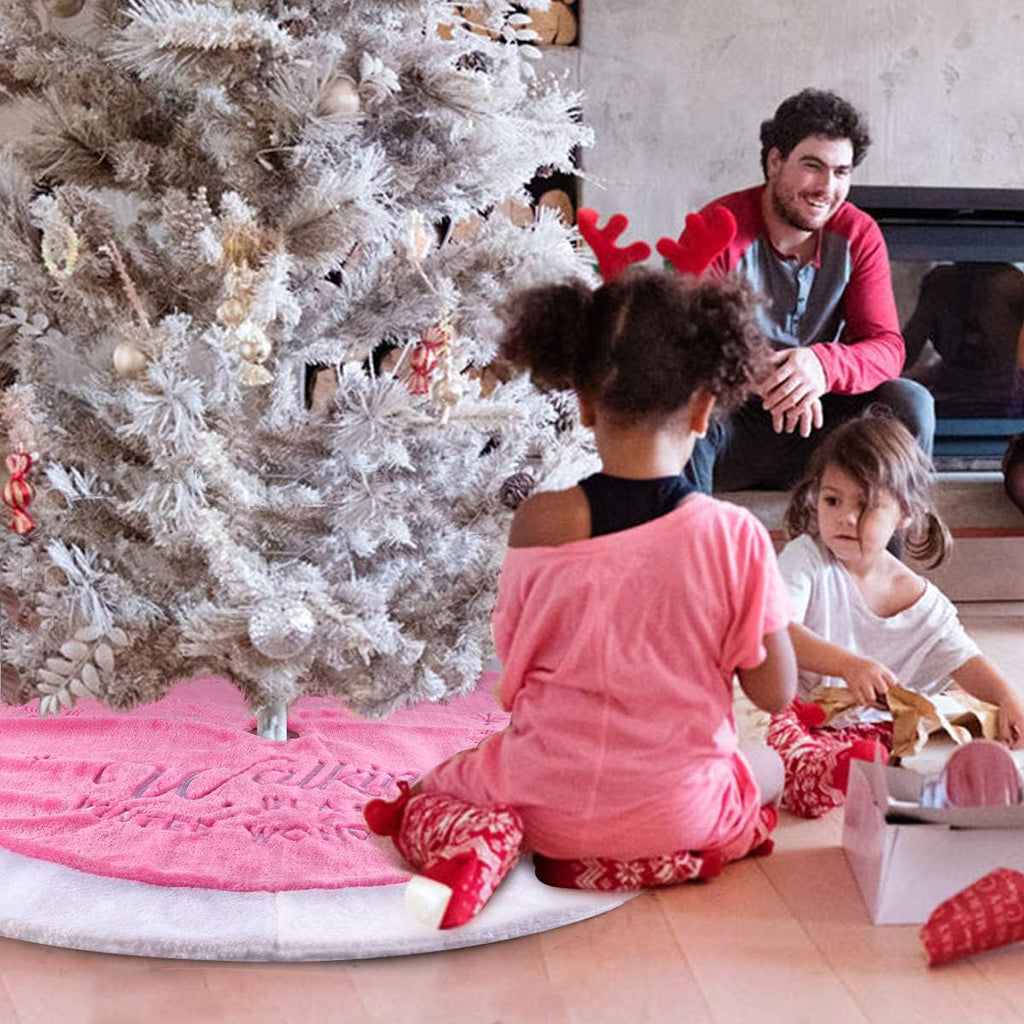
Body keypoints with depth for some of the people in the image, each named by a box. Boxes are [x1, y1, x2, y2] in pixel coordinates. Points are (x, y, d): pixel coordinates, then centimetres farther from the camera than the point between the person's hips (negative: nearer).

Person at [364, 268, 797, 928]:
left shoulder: (540, 523, -16)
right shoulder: (736, 537, -17)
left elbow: (514, 662, -3)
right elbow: (776, 694, -7)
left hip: (552, 798, 1)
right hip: (676, 810, 0)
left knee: (435, 788, 30)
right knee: (772, 768, 33)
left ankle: (479, 846, -6)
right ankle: (660, 860, 4)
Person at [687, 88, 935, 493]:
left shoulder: (859, 235, 0)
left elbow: (886, 346, -8)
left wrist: (823, 365, -32)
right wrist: (759, 377, -40)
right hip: (734, 419, -3)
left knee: (910, 402, -21)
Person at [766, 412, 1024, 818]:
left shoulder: (920, 599, 6)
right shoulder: (805, 558, -7)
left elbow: (965, 660, 11)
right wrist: (849, 665, -36)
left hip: (871, 725, 5)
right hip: (797, 715, -5)